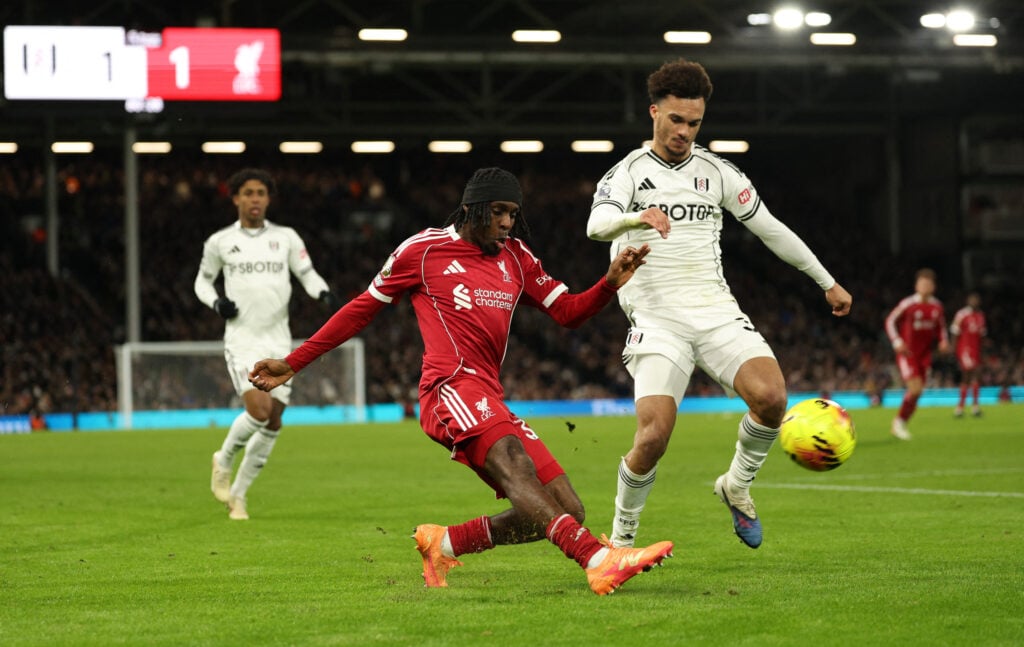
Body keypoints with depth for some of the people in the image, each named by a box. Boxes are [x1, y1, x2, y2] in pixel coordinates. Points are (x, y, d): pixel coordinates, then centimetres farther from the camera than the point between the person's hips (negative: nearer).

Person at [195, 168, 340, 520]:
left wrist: (324, 293, -15)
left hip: (278, 340, 3)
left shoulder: (286, 237, 6)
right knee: (259, 410, -22)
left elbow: (308, 274, 7)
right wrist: (217, 302, -7)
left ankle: (238, 493, 16)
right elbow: (202, 280, 14)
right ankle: (224, 460, 8)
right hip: (242, 339, -3)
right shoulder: (220, 242, 3)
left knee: (273, 422, 0)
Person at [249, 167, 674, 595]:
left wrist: (611, 283, 0)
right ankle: (599, 561, -59)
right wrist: (291, 364, 15)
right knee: (513, 462, -36)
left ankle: (442, 542, 7)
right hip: (451, 387, -7)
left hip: (490, 400, 8)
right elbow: (362, 309, 14)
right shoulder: (423, 250, 7)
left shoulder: (516, 258, 22)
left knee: (567, 511, -4)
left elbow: (568, 312, 21)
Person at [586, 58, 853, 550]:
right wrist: (638, 218, -42)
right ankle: (621, 537, 5)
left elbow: (771, 230, 20)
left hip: (716, 312, 3)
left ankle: (737, 486, 5)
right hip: (656, 320, -3)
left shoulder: (717, 172, 11)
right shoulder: (628, 172, 1)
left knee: (770, 396, -23)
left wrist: (828, 282, 24)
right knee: (653, 436, -19)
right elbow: (597, 225, -20)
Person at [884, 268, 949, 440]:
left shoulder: (937, 306, 4)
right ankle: (898, 421, 2)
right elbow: (890, 321, -6)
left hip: (924, 354, 6)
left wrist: (943, 340, -1)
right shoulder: (908, 304, -12)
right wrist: (897, 342, -17)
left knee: (916, 393, 6)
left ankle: (900, 424, 21)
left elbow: (940, 326, 18)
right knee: (915, 388, -17)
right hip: (907, 353, -6)